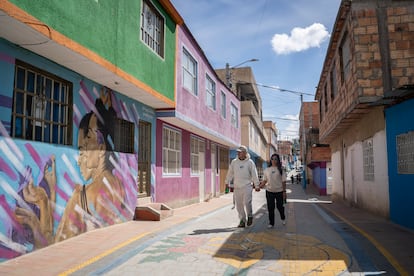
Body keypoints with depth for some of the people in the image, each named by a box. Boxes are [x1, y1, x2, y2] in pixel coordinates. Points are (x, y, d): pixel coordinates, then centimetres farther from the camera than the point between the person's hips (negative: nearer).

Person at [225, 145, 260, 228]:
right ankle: (242, 221, 18)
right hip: (237, 187, 4)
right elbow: (230, 173, 15)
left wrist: (257, 185, -3)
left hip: (246, 186, -3)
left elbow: (254, 174, 0)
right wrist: (227, 182, 14)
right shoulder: (234, 162, 8)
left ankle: (250, 216, 16)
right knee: (239, 205, 6)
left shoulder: (250, 162, 0)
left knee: (247, 202, -11)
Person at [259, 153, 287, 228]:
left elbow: (283, 181, -1)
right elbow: (264, 180, 7)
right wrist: (260, 186, -8)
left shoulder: (280, 169, -1)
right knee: (270, 208, 5)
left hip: (279, 191, -2)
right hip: (269, 191, 2)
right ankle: (271, 223, 17)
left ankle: (283, 218, 37)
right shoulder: (267, 170, 5)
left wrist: (284, 191, -6)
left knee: (280, 206, 8)